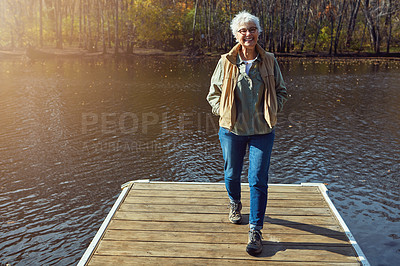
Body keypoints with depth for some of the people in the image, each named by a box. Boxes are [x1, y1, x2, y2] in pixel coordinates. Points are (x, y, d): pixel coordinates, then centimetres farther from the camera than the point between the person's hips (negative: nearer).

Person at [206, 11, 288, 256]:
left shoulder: (269, 61, 0)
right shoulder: (226, 62, -2)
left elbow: (281, 92, 11)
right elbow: (214, 93, 8)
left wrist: (271, 111, -2)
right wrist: (223, 112, -5)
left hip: (262, 131, 0)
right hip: (232, 129, 1)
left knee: (258, 180, -3)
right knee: (232, 174, 16)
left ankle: (255, 230, 9)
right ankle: (235, 204, 48)